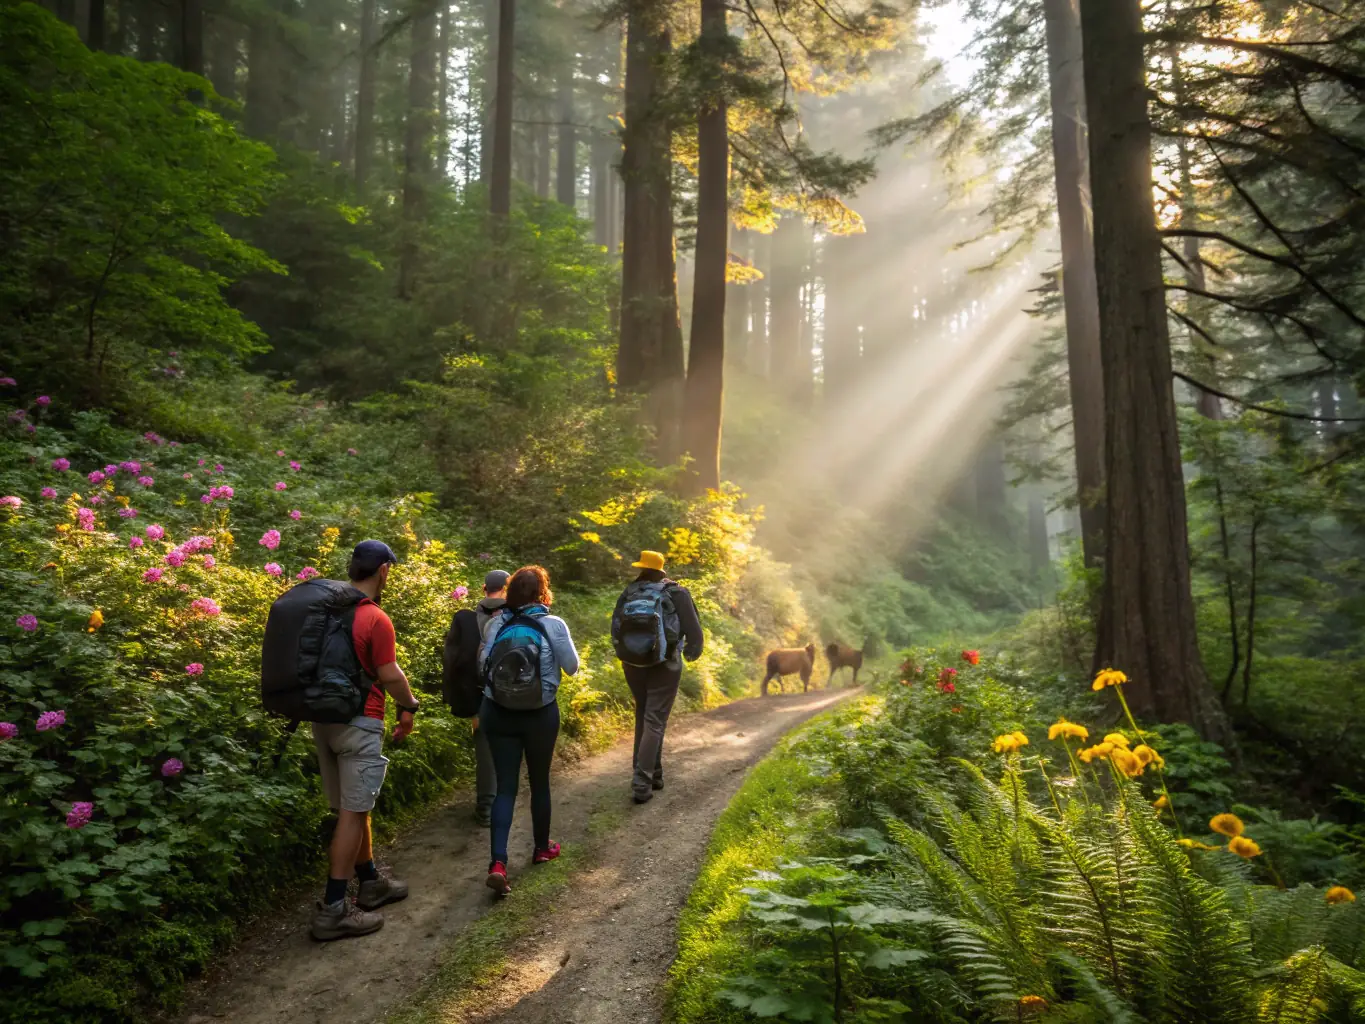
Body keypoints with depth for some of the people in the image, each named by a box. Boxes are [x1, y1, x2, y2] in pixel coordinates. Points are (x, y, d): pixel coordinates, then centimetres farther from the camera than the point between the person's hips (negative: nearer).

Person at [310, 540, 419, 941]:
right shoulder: (376, 620, -17)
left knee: (352, 807, 17)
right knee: (352, 812, -2)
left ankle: (371, 882, 30)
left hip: (324, 717, 8)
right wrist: (408, 707, 3)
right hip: (358, 723, -8)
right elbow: (390, 676, -14)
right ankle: (334, 909, 1)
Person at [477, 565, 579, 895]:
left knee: (505, 786, 6)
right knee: (539, 781, 17)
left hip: (498, 713, 2)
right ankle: (541, 848, 35)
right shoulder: (553, 625, -13)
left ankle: (498, 863, -7)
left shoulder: (496, 625, -4)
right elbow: (572, 667, -3)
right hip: (540, 714, -1)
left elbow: (483, 664, 8)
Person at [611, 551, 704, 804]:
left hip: (632, 665, 4)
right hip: (664, 667, -3)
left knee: (643, 718, 18)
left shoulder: (628, 593, 0)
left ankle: (652, 775, 24)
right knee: (654, 722, 0)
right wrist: (691, 654, 10)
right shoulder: (676, 593, -8)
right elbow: (694, 631, -10)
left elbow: (615, 631, 4)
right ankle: (642, 782, -8)